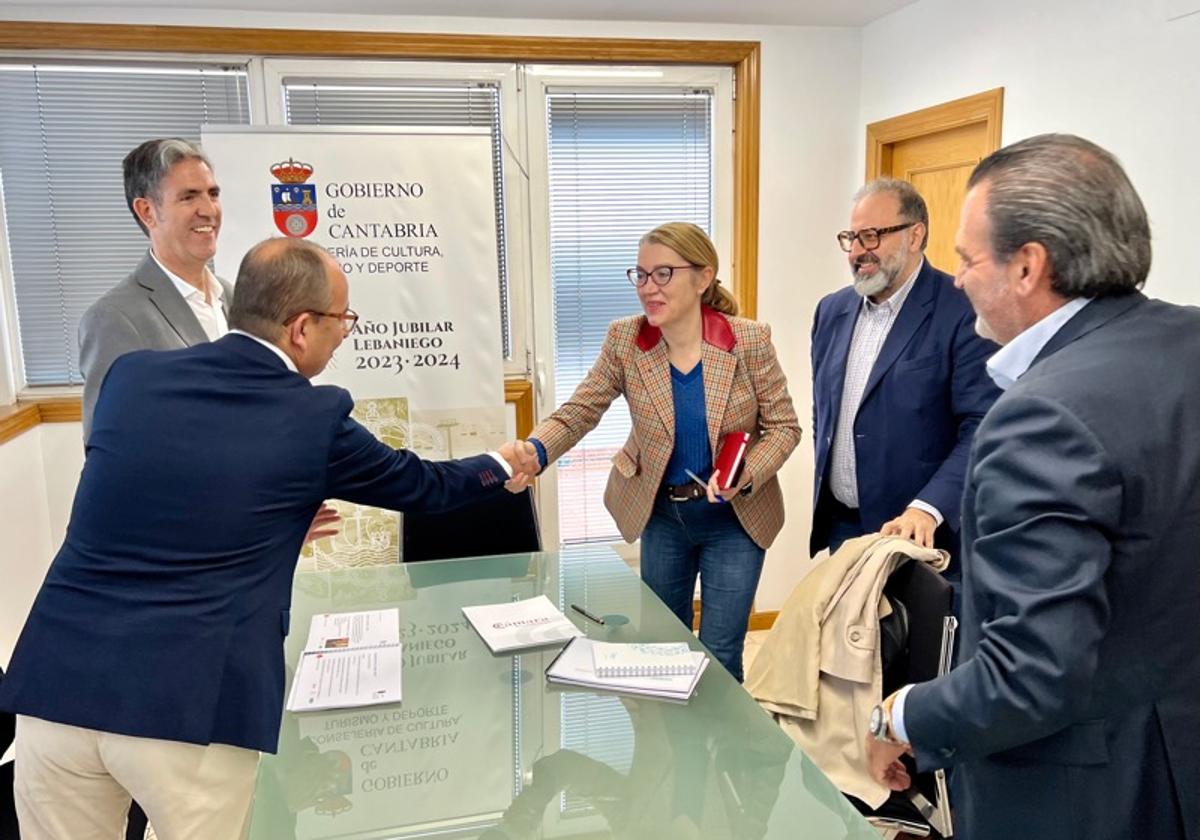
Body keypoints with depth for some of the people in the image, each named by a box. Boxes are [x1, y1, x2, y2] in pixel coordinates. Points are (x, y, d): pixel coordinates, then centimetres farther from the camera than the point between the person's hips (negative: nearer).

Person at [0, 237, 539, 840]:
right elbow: (417, 485, 11)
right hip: (189, 705, -4)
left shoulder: (130, 375, 5)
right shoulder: (313, 417, -5)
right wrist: (499, 469, 30)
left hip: (56, 687, 4)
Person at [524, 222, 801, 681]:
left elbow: (784, 426, -8)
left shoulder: (749, 341, -16)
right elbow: (576, 413, -13)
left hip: (733, 518, -2)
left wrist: (746, 475, -26)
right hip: (660, 514, 3)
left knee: (719, 655, 5)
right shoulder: (624, 340, -11)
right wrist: (534, 452, -33)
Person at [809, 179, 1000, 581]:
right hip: (840, 528, 6)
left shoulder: (963, 311, -12)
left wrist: (927, 508, -27)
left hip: (923, 536, -5)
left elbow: (984, 428, -17)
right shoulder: (832, 310, 7)